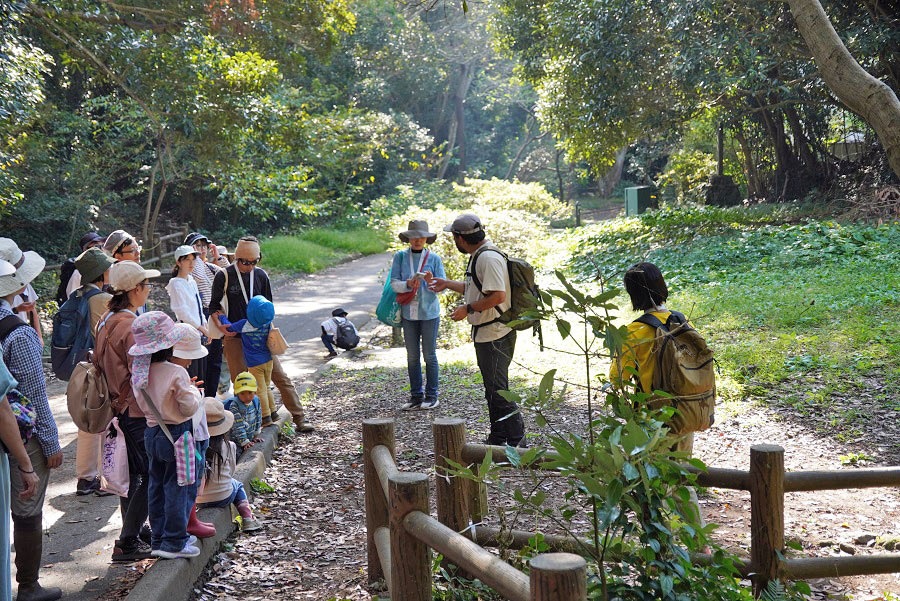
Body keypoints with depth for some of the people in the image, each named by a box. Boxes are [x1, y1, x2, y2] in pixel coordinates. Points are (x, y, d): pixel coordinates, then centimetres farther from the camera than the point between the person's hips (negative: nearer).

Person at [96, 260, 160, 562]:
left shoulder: (107, 320, 8)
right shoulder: (131, 326, -22)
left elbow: (100, 363, 16)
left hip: (118, 409, 10)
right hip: (137, 411, -10)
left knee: (131, 472, 19)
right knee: (150, 475, -1)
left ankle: (134, 529, 31)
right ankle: (127, 542, 2)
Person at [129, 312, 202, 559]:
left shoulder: (139, 372, -1)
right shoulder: (176, 373, -20)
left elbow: (143, 404, 9)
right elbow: (190, 408, -17)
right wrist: (194, 390, 3)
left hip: (151, 433, 7)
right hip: (177, 433, -7)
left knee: (157, 486, 16)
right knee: (179, 487, 2)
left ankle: (158, 539, 23)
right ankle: (173, 542, 5)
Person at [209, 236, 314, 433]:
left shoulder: (261, 275, 6)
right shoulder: (224, 276, -4)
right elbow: (214, 306, 1)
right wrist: (223, 327, -16)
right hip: (234, 337, -3)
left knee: (281, 377, 0)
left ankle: (299, 419, 3)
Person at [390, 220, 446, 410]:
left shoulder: (434, 258, 0)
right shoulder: (400, 257, 3)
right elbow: (394, 283, -2)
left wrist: (431, 282, -24)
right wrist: (408, 284, -22)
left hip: (429, 312, -2)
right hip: (408, 313, 2)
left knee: (429, 355, 1)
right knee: (412, 356, 6)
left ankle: (431, 396, 10)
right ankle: (416, 396, 15)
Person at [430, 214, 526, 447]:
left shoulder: (489, 258, -20)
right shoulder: (478, 255, 14)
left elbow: (497, 295, -27)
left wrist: (468, 309, -18)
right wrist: (447, 284, 34)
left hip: (496, 336, -11)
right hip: (484, 334, 11)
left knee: (497, 390, -7)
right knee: (492, 389, 17)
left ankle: (517, 440, -1)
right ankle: (497, 439, 26)